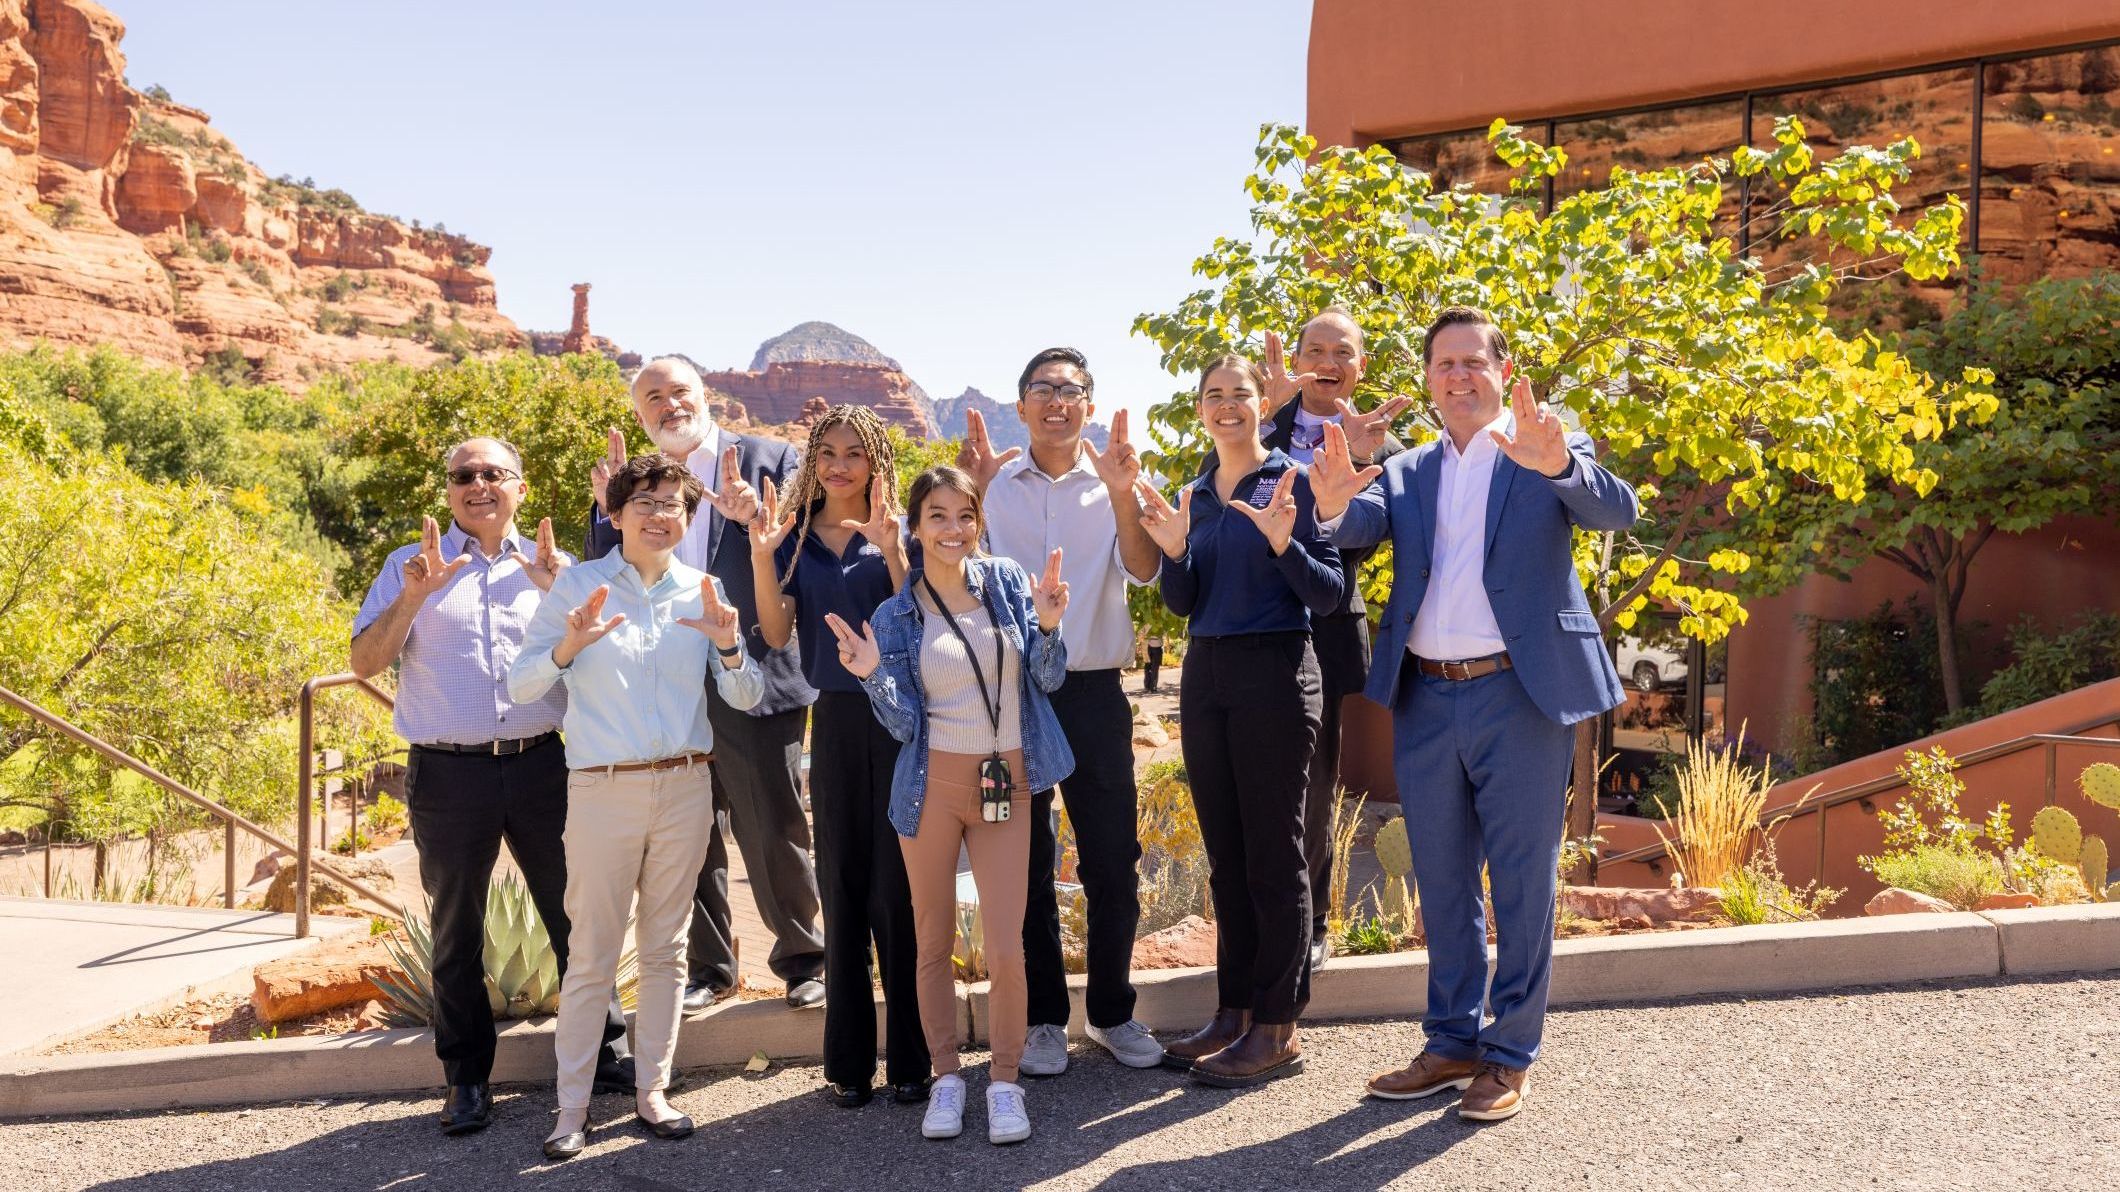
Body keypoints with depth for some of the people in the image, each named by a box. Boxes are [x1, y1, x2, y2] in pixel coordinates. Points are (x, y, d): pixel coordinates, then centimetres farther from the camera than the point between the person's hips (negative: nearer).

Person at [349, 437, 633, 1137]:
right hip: (449, 775, -1)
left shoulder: (551, 565, 11)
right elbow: (365, 662, -1)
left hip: (541, 765, 1)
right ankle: (467, 1080, 20)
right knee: (456, 934, 9)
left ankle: (603, 1056, 19)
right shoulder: (412, 565, 8)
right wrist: (413, 597, -16)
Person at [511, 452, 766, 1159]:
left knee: (664, 949, 11)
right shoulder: (578, 584, -2)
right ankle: (572, 1106, 12)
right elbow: (520, 686, -5)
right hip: (602, 789, -3)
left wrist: (728, 646, -15)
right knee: (592, 955, 1)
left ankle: (651, 1090, 23)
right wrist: (567, 648, -22)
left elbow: (745, 699, 3)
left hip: (684, 788, 3)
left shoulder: (703, 592, 5)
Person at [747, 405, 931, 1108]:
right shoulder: (795, 537, 8)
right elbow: (777, 634, 0)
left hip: (899, 719, -2)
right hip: (835, 720, 3)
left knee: (897, 890, -1)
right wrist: (761, 556, -12)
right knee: (842, 889, 8)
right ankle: (848, 1060, 18)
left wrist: (890, 550, -21)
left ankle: (911, 1057, 10)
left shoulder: (897, 532, 1)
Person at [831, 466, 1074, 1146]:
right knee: (934, 943, 10)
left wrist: (1047, 625, -15)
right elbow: (904, 723, -3)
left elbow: (1049, 678, 2)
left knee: (1007, 949, -4)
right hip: (933, 786, 0)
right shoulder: (896, 617, 0)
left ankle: (1005, 1083, 13)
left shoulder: (1007, 581, 3)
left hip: (1006, 786, 0)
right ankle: (945, 1077, 25)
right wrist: (874, 676, -20)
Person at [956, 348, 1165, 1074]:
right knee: (1024, 864, 8)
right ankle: (1042, 1017, 22)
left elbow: (1143, 570, -11)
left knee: (1113, 863, 6)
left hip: (1093, 690, 0)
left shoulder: (1114, 483, 4)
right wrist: (972, 496, -18)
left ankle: (1112, 1012, 22)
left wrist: (1122, 495, -26)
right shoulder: (994, 483, 4)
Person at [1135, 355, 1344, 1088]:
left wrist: (1283, 542, -25)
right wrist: (1173, 550, -8)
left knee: (1273, 855, 0)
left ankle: (1277, 1030, 8)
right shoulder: (1194, 496, 12)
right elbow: (1182, 604, 11)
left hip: (1274, 676, -6)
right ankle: (1234, 1010, 22)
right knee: (1225, 855, 12)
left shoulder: (1291, 481, -5)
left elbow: (1328, 595, -8)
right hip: (1206, 676, 6)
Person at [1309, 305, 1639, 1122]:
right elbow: (1363, 525, -6)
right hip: (1425, 698, 4)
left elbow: (1617, 511, -16)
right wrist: (1335, 504, -30)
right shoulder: (1407, 472, 12)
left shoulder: (1549, 454, 1)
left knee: (1522, 880, 4)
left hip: (1520, 694, -4)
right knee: (1441, 880, 14)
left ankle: (1510, 1055, 17)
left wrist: (1556, 464, -38)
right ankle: (1452, 1042, 27)